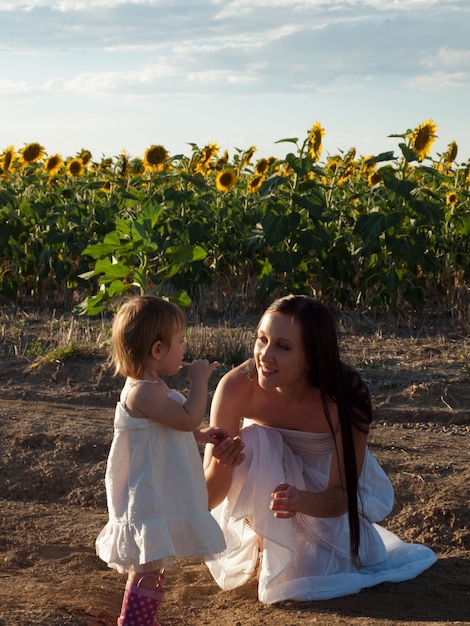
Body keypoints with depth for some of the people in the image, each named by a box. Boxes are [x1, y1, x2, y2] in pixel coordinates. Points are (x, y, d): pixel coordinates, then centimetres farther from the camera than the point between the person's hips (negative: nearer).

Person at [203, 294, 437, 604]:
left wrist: (301, 500, -48)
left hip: (325, 489, 1)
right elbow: (208, 499, -28)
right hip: (265, 480, 0)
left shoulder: (347, 398, -34)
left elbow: (341, 495, -25)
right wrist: (220, 466, -52)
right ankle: (264, 550, -10)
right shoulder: (237, 387, -33)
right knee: (253, 440, -33)